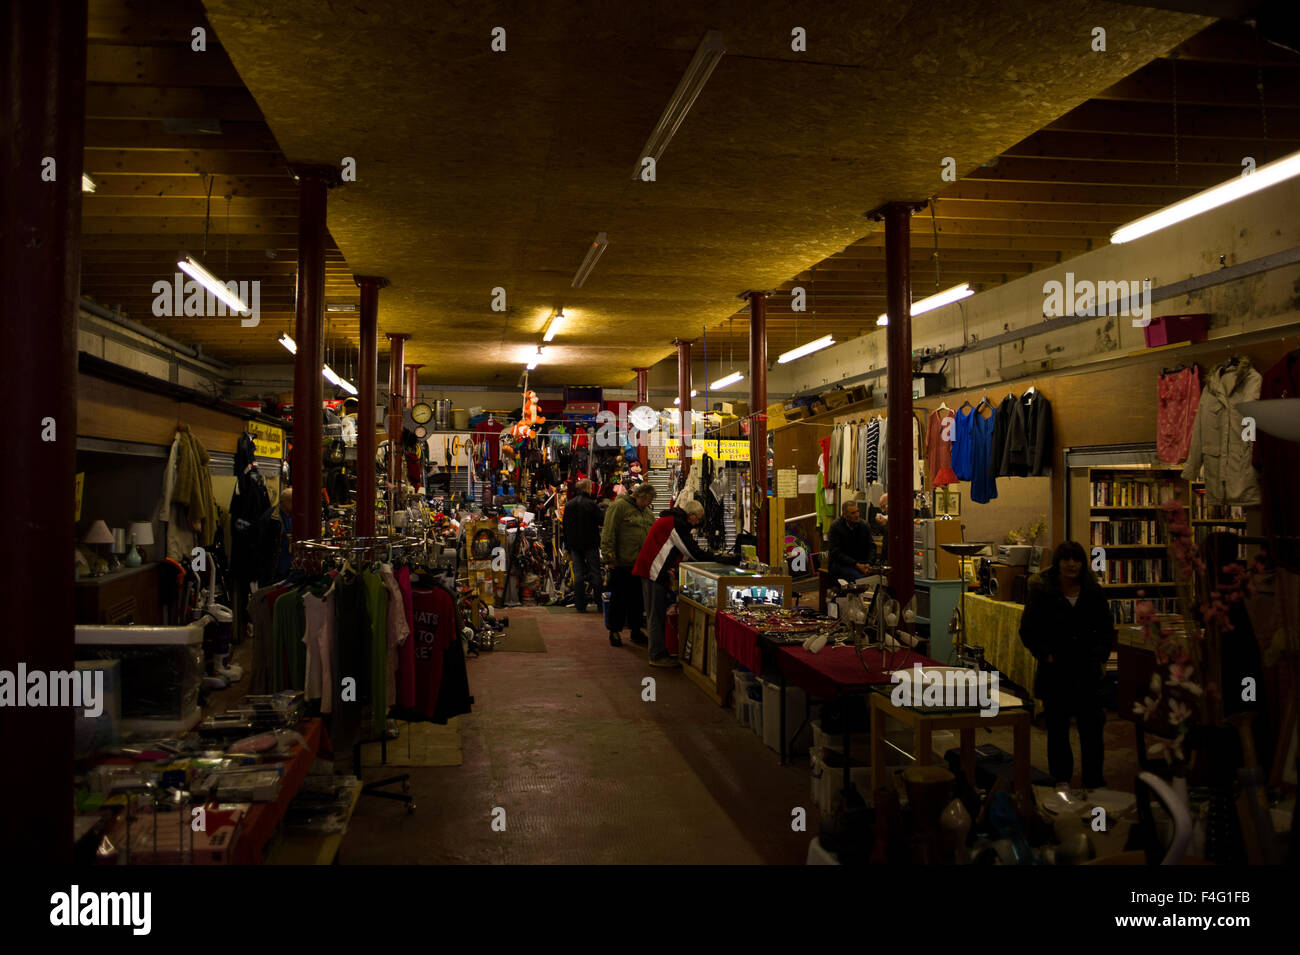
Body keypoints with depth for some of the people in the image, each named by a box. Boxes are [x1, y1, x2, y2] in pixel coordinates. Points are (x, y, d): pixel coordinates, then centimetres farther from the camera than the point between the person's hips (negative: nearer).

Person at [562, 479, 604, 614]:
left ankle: (580, 606, 3)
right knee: (595, 572, 3)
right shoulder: (591, 504, -10)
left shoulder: (568, 505, 8)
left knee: (578, 574, 5)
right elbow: (602, 521, -12)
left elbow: (565, 528, 11)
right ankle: (599, 602, 3)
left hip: (574, 545, 4)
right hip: (590, 544, -4)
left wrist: (568, 548, 16)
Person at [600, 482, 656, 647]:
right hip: (622, 564, -7)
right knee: (619, 598, 2)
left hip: (640, 564, 7)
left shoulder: (645, 511, 16)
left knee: (638, 598, 11)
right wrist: (609, 557, -17)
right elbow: (608, 533, -14)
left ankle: (636, 630, 22)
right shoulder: (619, 507, -9)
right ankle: (614, 632, 13)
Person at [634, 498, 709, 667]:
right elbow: (690, 550, -13)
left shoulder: (669, 519, 21)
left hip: (652, 571, 11)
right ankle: (658, 656, -1)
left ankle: (658, 653, 20)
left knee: (657, 615, 14)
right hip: (656, 571, -11)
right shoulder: (677, 523, -12)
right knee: (657, 616, -5)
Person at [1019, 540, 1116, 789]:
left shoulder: (1094, 592, 4)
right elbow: (1028, 631, 0)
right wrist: (1045, 655, -8)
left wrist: (1101, 657, 5)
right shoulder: (1041, 592, -4)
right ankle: (1061, 778, 21)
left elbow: (1107, 629, 15)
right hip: (1055, 670, -2)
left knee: (1092, 726, 2)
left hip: (1087, 669, 2)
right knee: (1057, 727, 8)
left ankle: (1094, 781, 13)